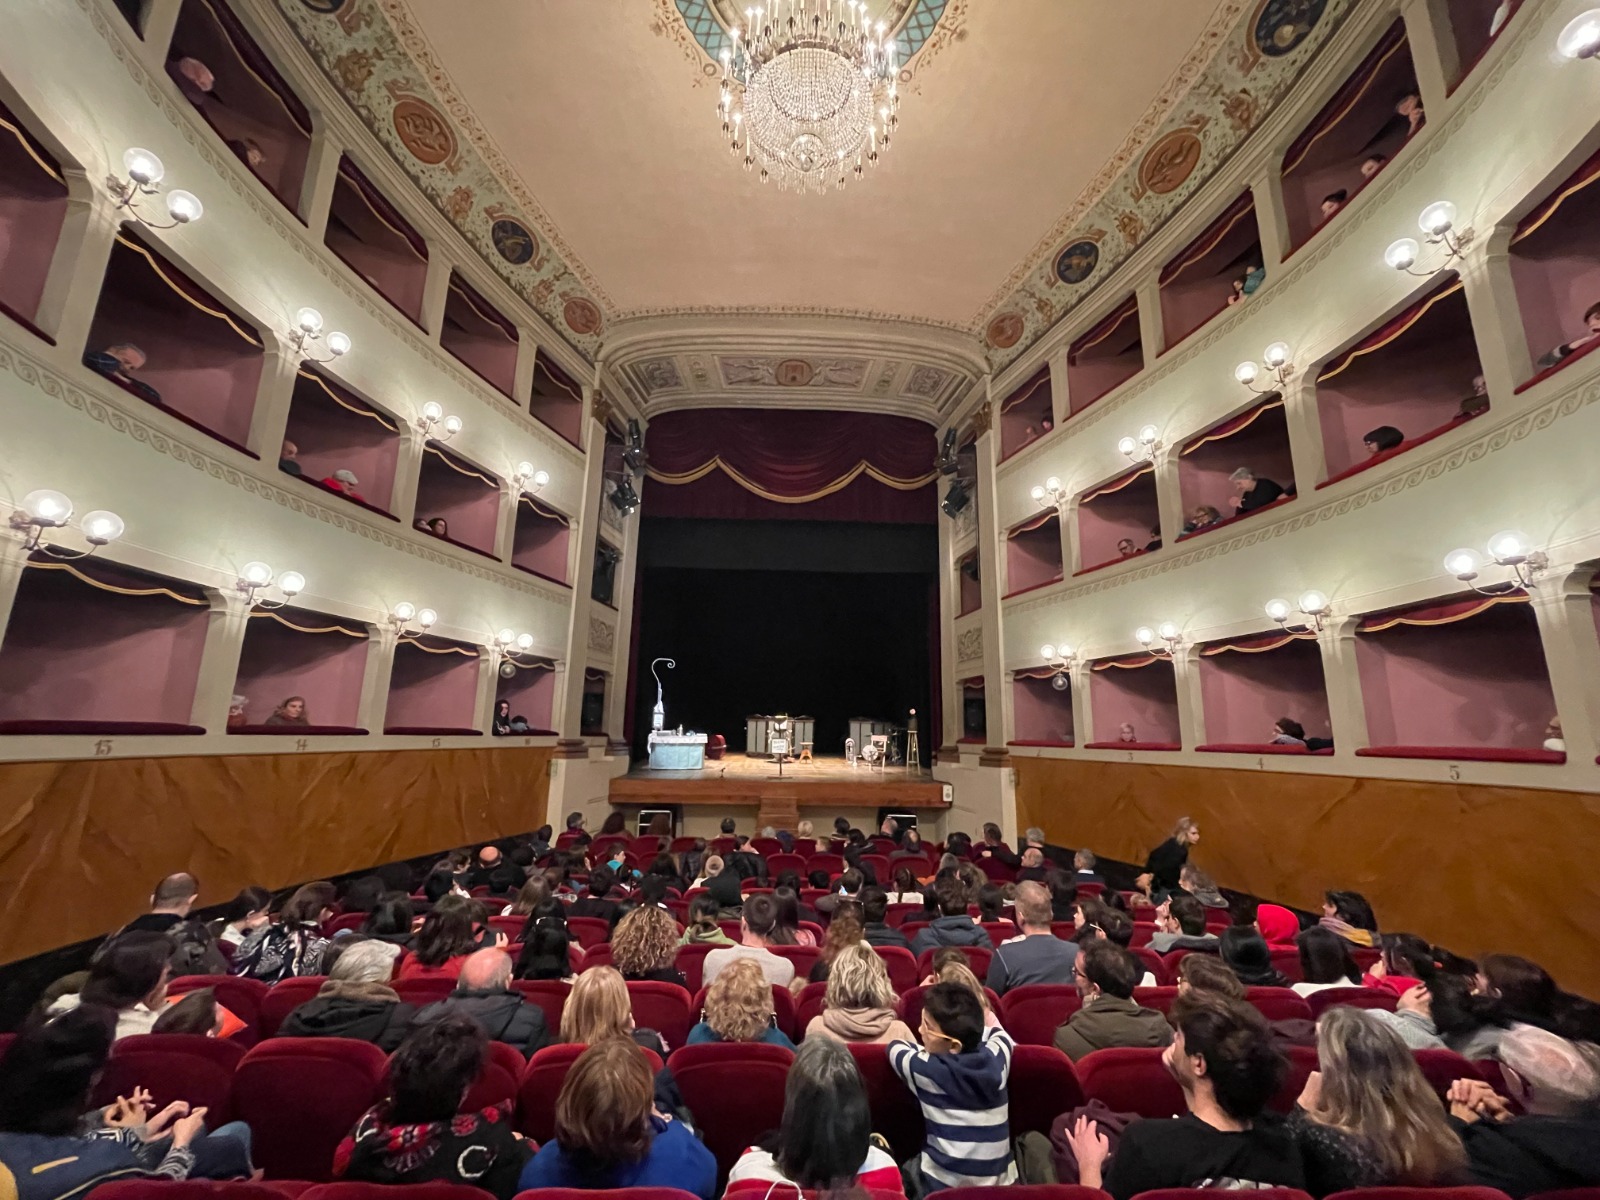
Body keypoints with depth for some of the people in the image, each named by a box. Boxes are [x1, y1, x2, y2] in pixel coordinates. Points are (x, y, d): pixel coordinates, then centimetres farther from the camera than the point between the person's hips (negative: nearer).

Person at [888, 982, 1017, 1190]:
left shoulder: (925, 1069, -18)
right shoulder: (997, 1058, -10)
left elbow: (895, 1046, 3)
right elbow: (998, 1032, 13)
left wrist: (925, 1048, 16)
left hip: (942, 1184, -3)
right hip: (1001, 1182, 3)